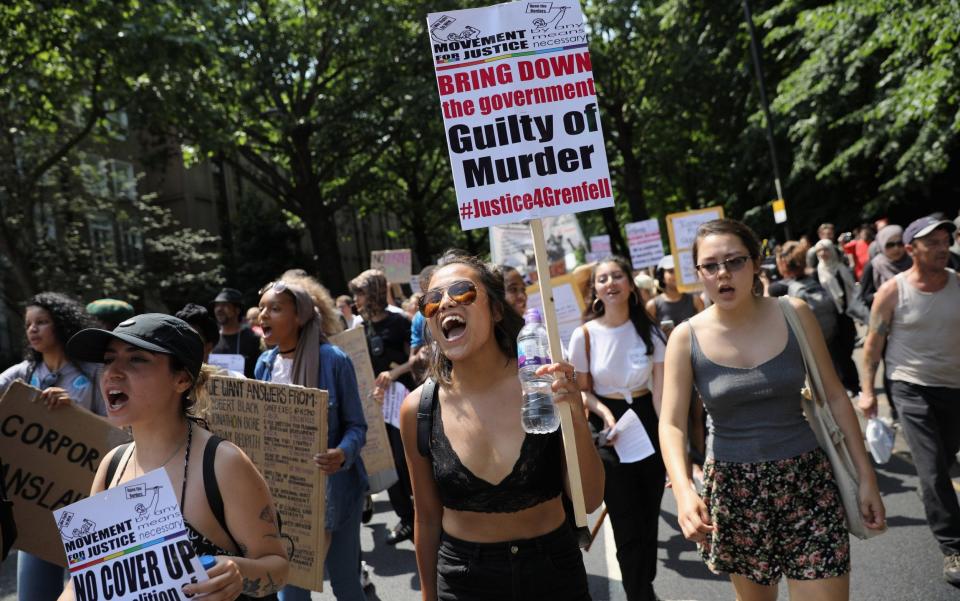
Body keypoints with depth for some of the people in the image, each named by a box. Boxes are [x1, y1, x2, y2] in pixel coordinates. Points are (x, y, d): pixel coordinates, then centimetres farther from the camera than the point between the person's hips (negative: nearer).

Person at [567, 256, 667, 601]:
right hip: (608, 428, -2)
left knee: (649, 515, 16)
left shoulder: (650, 331, -5)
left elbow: (660, 390, -7)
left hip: (647, 421, 2)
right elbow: (583, 390, 0)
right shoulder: (585, 335, -9)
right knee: (627, 524, 0)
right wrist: (605, 413, -19)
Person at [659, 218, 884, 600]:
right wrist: (683, 490, -29)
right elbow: (671, 423, -12)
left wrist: (866, 475, 2)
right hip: (733, 487, 0)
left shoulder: (794, 315, -5)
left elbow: (835, 396, 3)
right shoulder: (686, 338, -8)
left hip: (806, 479, 0)